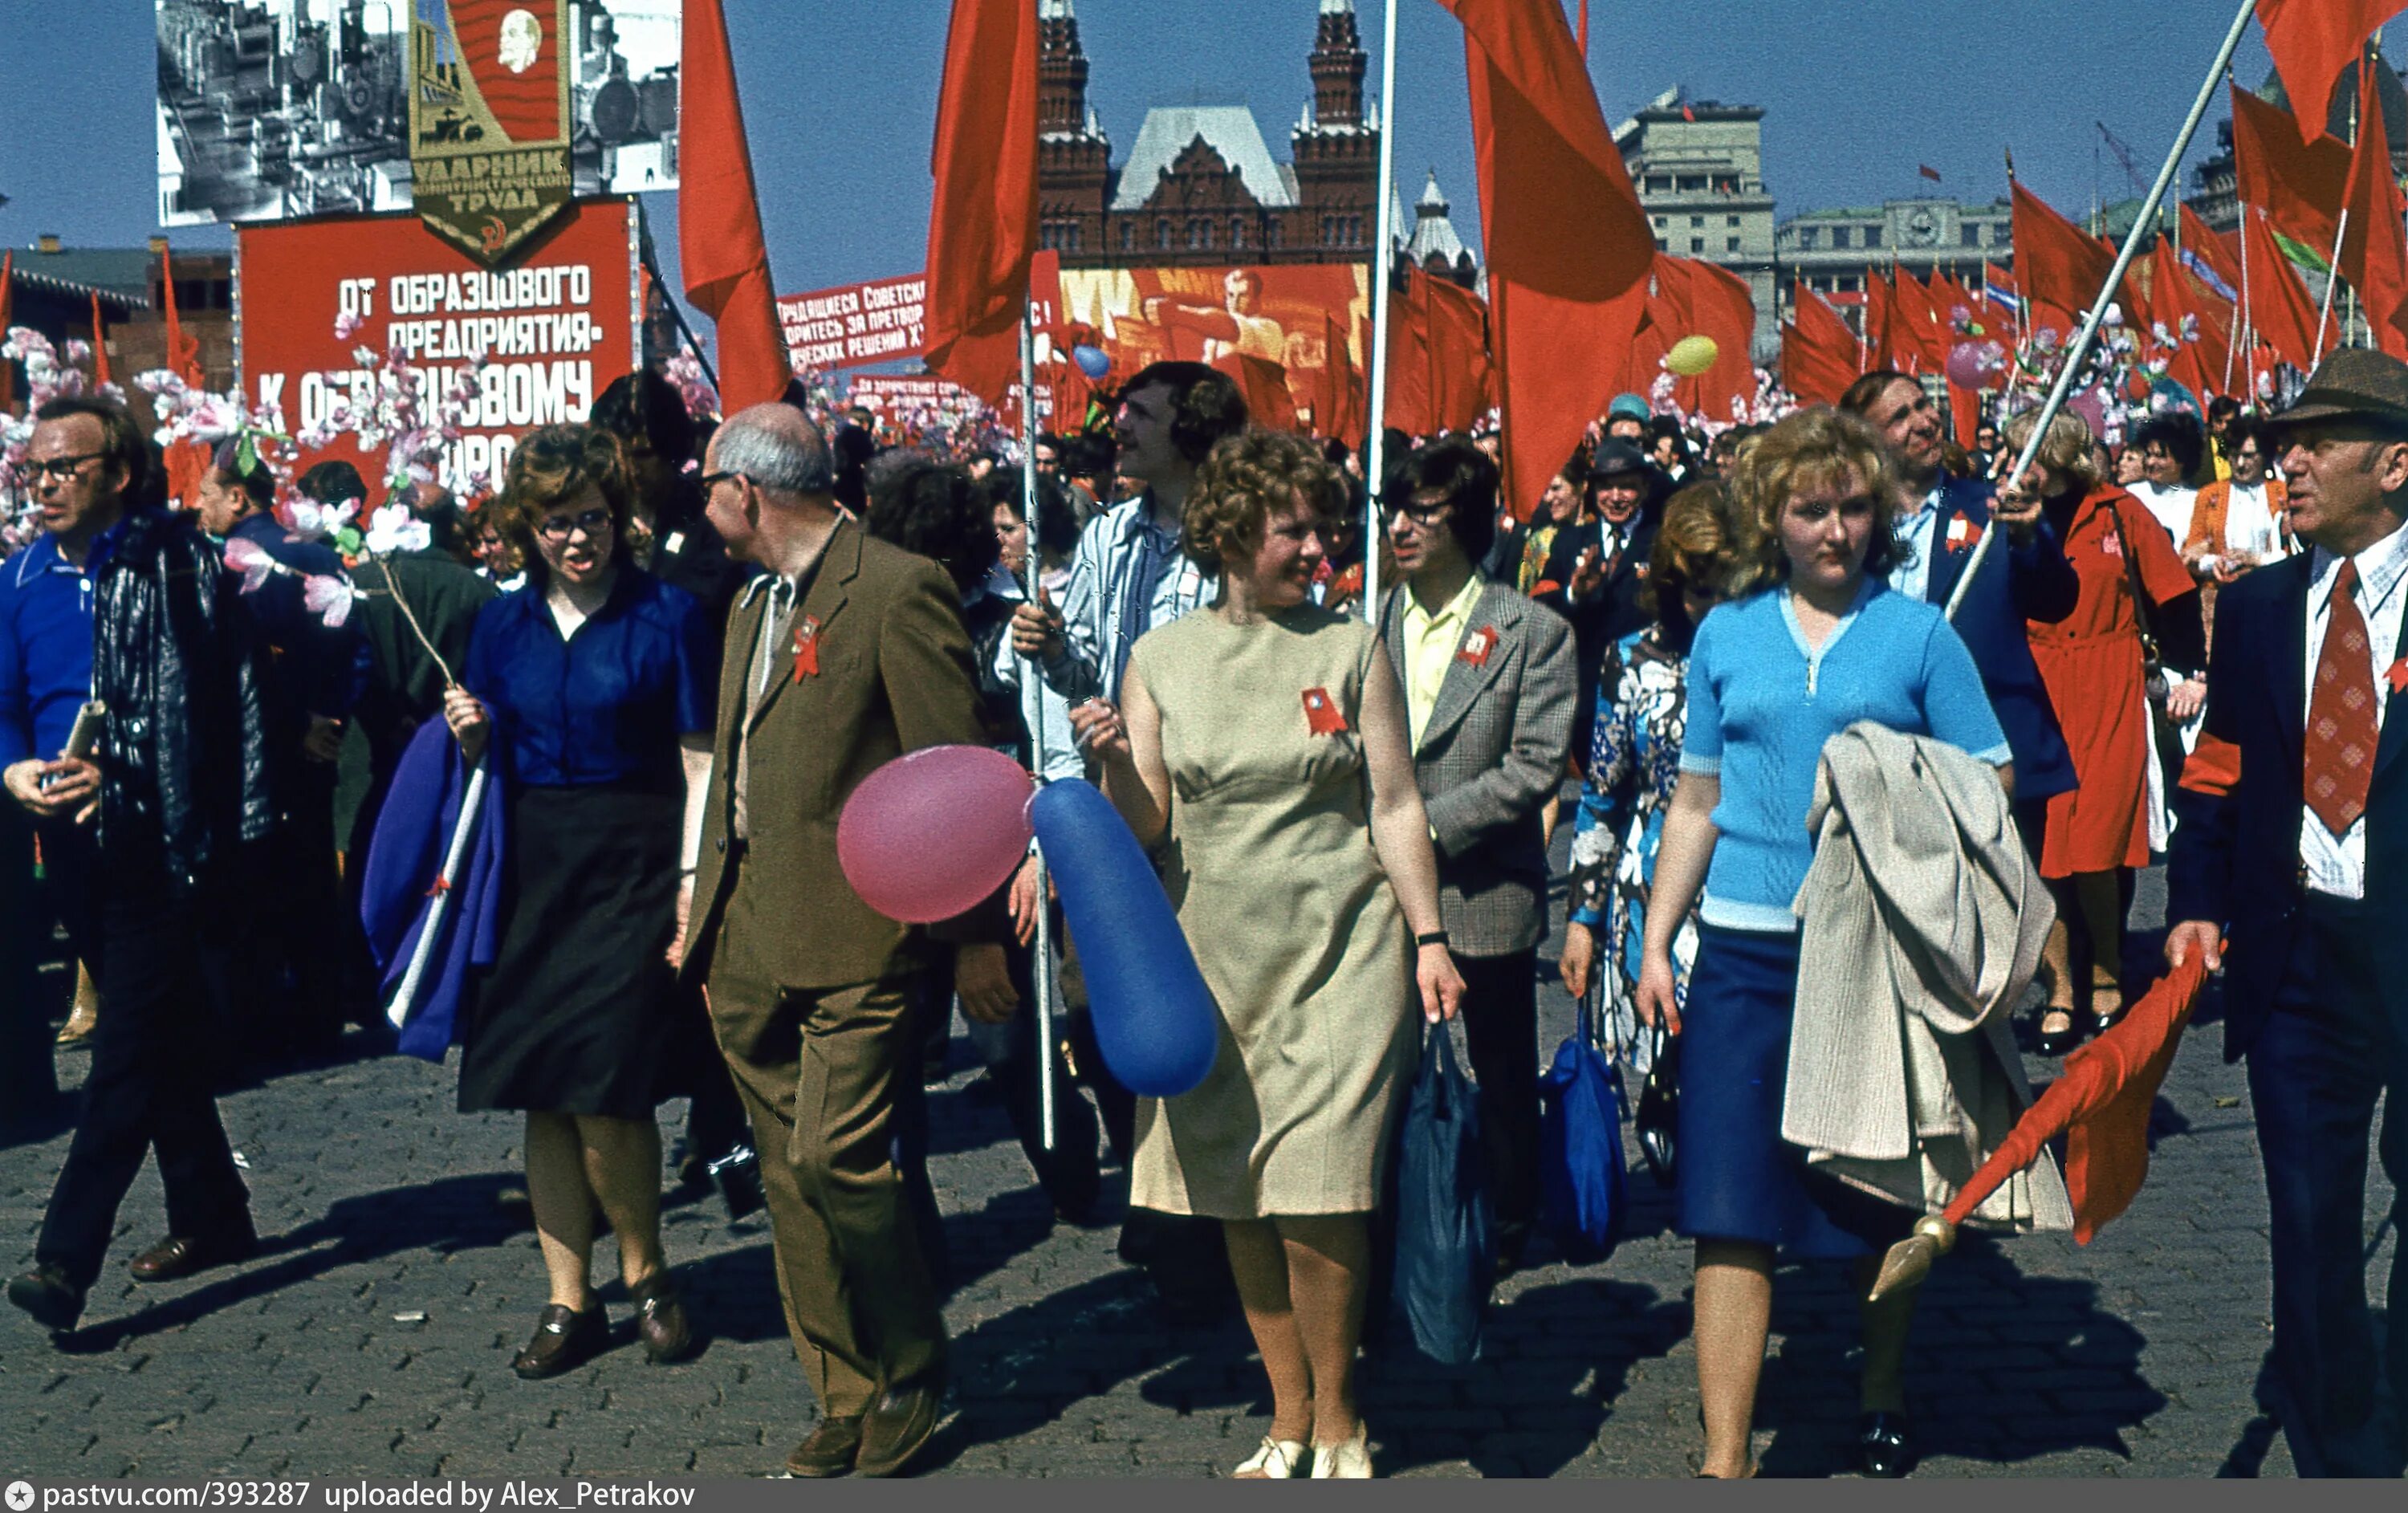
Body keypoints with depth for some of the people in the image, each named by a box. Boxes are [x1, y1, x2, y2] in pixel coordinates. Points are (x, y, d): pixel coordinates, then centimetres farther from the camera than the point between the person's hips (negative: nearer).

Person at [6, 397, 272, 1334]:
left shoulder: (178, 563, -8)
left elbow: (205, 707, -13)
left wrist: (113, 772, -20)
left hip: (156, 836, -7)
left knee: (129, 1046, -7)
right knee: (165, 1041, 15)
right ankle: (212, 1219, 27)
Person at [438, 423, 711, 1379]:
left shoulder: (666, 616, -4)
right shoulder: (503, 625, 10)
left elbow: (699, 766, -6)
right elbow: (490, 762, 19)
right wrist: (471, 739, -5)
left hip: (631, 870, -5)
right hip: (531, 871, 5)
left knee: (602, 1094, -10)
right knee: (542, 1096, 6)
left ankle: (645, 1274, 15)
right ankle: (569, 1302, 19)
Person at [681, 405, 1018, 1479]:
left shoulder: (898, 591, -10)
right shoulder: (753, 605, 18)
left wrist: (975, 936, -11)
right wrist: (702, 900, 17)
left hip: (854, 938, -8)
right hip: (751, 941, 8)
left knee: (838, 1160, -11)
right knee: (792, 1181, 11)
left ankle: (911, 1379, 13)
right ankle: (846, 1399, 24)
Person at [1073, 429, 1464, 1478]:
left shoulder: (1351, 649, 1)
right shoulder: (1160, 659, 5)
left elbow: (1396, 808, 3)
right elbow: (1144, 825, 3)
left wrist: (1428, 938, -3)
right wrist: (1112, 761, -17)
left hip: (1337, 955, -2)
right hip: (1212, 957, 3)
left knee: (1314, 1197, -7)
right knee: (1235, 1201, 8)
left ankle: (1336, 1423, 15)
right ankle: (1289, 1416, 26)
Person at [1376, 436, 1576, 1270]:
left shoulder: (1534, 633, -4)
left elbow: (1536, 767, -11)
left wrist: (1429, 825, -16)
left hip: (1486, 896, -3)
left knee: (1502, 1076, 11)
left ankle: (1508, 1225, 30)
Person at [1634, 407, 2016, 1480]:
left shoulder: (1919, 634, 2)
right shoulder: (1727, 635, 9)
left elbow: (1992, 785, 2)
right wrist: (1656, 943, 8)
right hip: (1746, 951, 1)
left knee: (1882, 1199, 12)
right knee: (1730, 1208, -3)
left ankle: (1880, 1397, 35)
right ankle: (1725, 1455, 4)